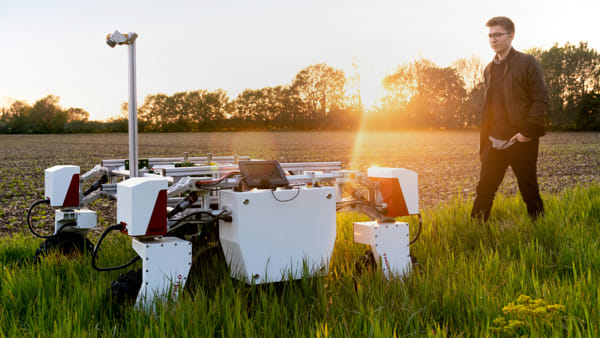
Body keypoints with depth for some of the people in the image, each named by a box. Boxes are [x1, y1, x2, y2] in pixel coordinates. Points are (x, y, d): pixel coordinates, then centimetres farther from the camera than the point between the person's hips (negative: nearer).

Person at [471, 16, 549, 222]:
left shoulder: (527, 63, -3)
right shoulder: (489, 69, 16)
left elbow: (541, 99, -8)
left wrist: (528, 131, -16)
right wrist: (484, 142, 13)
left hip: (521, 141, -5)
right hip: (495, 142, 5)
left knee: (529, 191, 5)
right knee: (484, 190, 2)